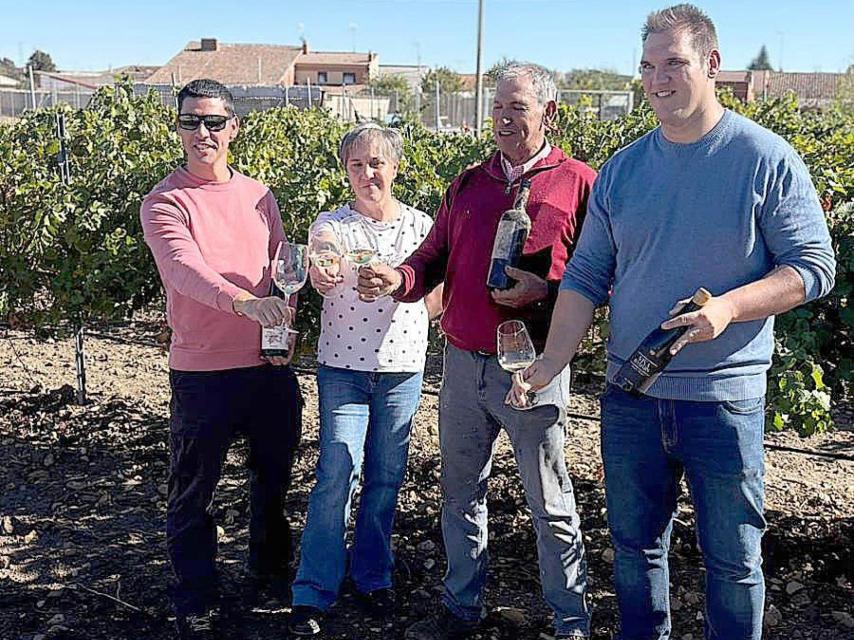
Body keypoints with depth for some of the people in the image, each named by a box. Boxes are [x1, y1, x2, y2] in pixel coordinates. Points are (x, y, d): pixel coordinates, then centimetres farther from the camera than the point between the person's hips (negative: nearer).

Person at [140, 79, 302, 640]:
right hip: (202, 370, -5)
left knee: (275, 476, 20)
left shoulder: (259, 195, 8)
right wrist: (244, 302, -43)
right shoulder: (165, 202, -8)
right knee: (194, 492, 5)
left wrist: (284, 327, -5)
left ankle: (271, 566, 44)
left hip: (270, 364, 5)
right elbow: (185, 267, -26)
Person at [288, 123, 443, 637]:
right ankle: (312, 593, 5)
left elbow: (439, 296, 8)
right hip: (343, 367, -2)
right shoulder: (332, 225, -1)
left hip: (402, 368, 2)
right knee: (338, 472, -6)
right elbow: (323, 282, -20)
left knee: (386, 476, 11)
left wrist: (406, 322, -10)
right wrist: (322, 271, -41)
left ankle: (373, 576, 29)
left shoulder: (421, 224, 3)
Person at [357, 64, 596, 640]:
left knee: (551, 504, 6)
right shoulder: (468, 183, 12)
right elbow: (435, 257, 10)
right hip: (463, 363, 6)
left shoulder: (578, 183, -3)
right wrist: (399, 280, -10)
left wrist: (544, 289, -21)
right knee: (461, 493, 16)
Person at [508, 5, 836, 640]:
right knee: (635, 546, 17)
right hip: (631, 396, 4)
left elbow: (813, 266, -6)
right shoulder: (621, 169, 6)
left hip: (724, 397, -3)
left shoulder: (765, 158, -6)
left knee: (733, 559, 9)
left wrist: (728, 307, -22)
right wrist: (551, 361, -5)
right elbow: (586, 275, 6)